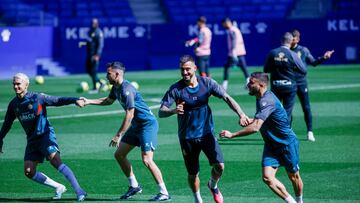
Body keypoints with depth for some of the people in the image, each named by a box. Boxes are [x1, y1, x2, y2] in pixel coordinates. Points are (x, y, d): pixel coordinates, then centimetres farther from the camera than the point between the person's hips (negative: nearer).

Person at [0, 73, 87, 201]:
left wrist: (75, 100, -31)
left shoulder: (37, 98, -8)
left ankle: (79, 192, -28)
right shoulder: (13, 104, 9)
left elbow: (57, 100, -15)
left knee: (55, 161, -25)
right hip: (32, 141, 6)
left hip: (45, 135, -6)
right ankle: (59, 188, 11)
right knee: (29, 172, -3)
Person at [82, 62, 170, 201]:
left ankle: (164, 193, -13)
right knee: (119, 154, 10)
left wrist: (118, 135, -22)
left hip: (148, 124, -10)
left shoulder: (126, 90, -23)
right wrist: (89, 102, 21)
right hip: (136, 126, 10)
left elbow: (129, 115, -25)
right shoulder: (116, 87, 7)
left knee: (146, 160, -17)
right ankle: (134, 186, 20)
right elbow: (108, 101, 28)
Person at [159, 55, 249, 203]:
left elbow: (227, 98, -6)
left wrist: (241, 114, -22)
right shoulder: (176, 89, -12)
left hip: (206, 133, 1)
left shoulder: (207, 83, -7)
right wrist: (174, 111, -39)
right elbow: (161, 112, -16)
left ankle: (213, 185, 20)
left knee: (219, 166, -14)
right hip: (187, 138, -1)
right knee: (192, 174, 5)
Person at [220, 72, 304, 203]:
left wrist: (232, 135, -32)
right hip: (271, 145, 8)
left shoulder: (267, 101, -28)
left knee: (293, 176, 10)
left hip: (287, 143, -8)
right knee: (267, 177, -10)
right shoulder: (261, 98, 3)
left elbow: (255, 127, -37)